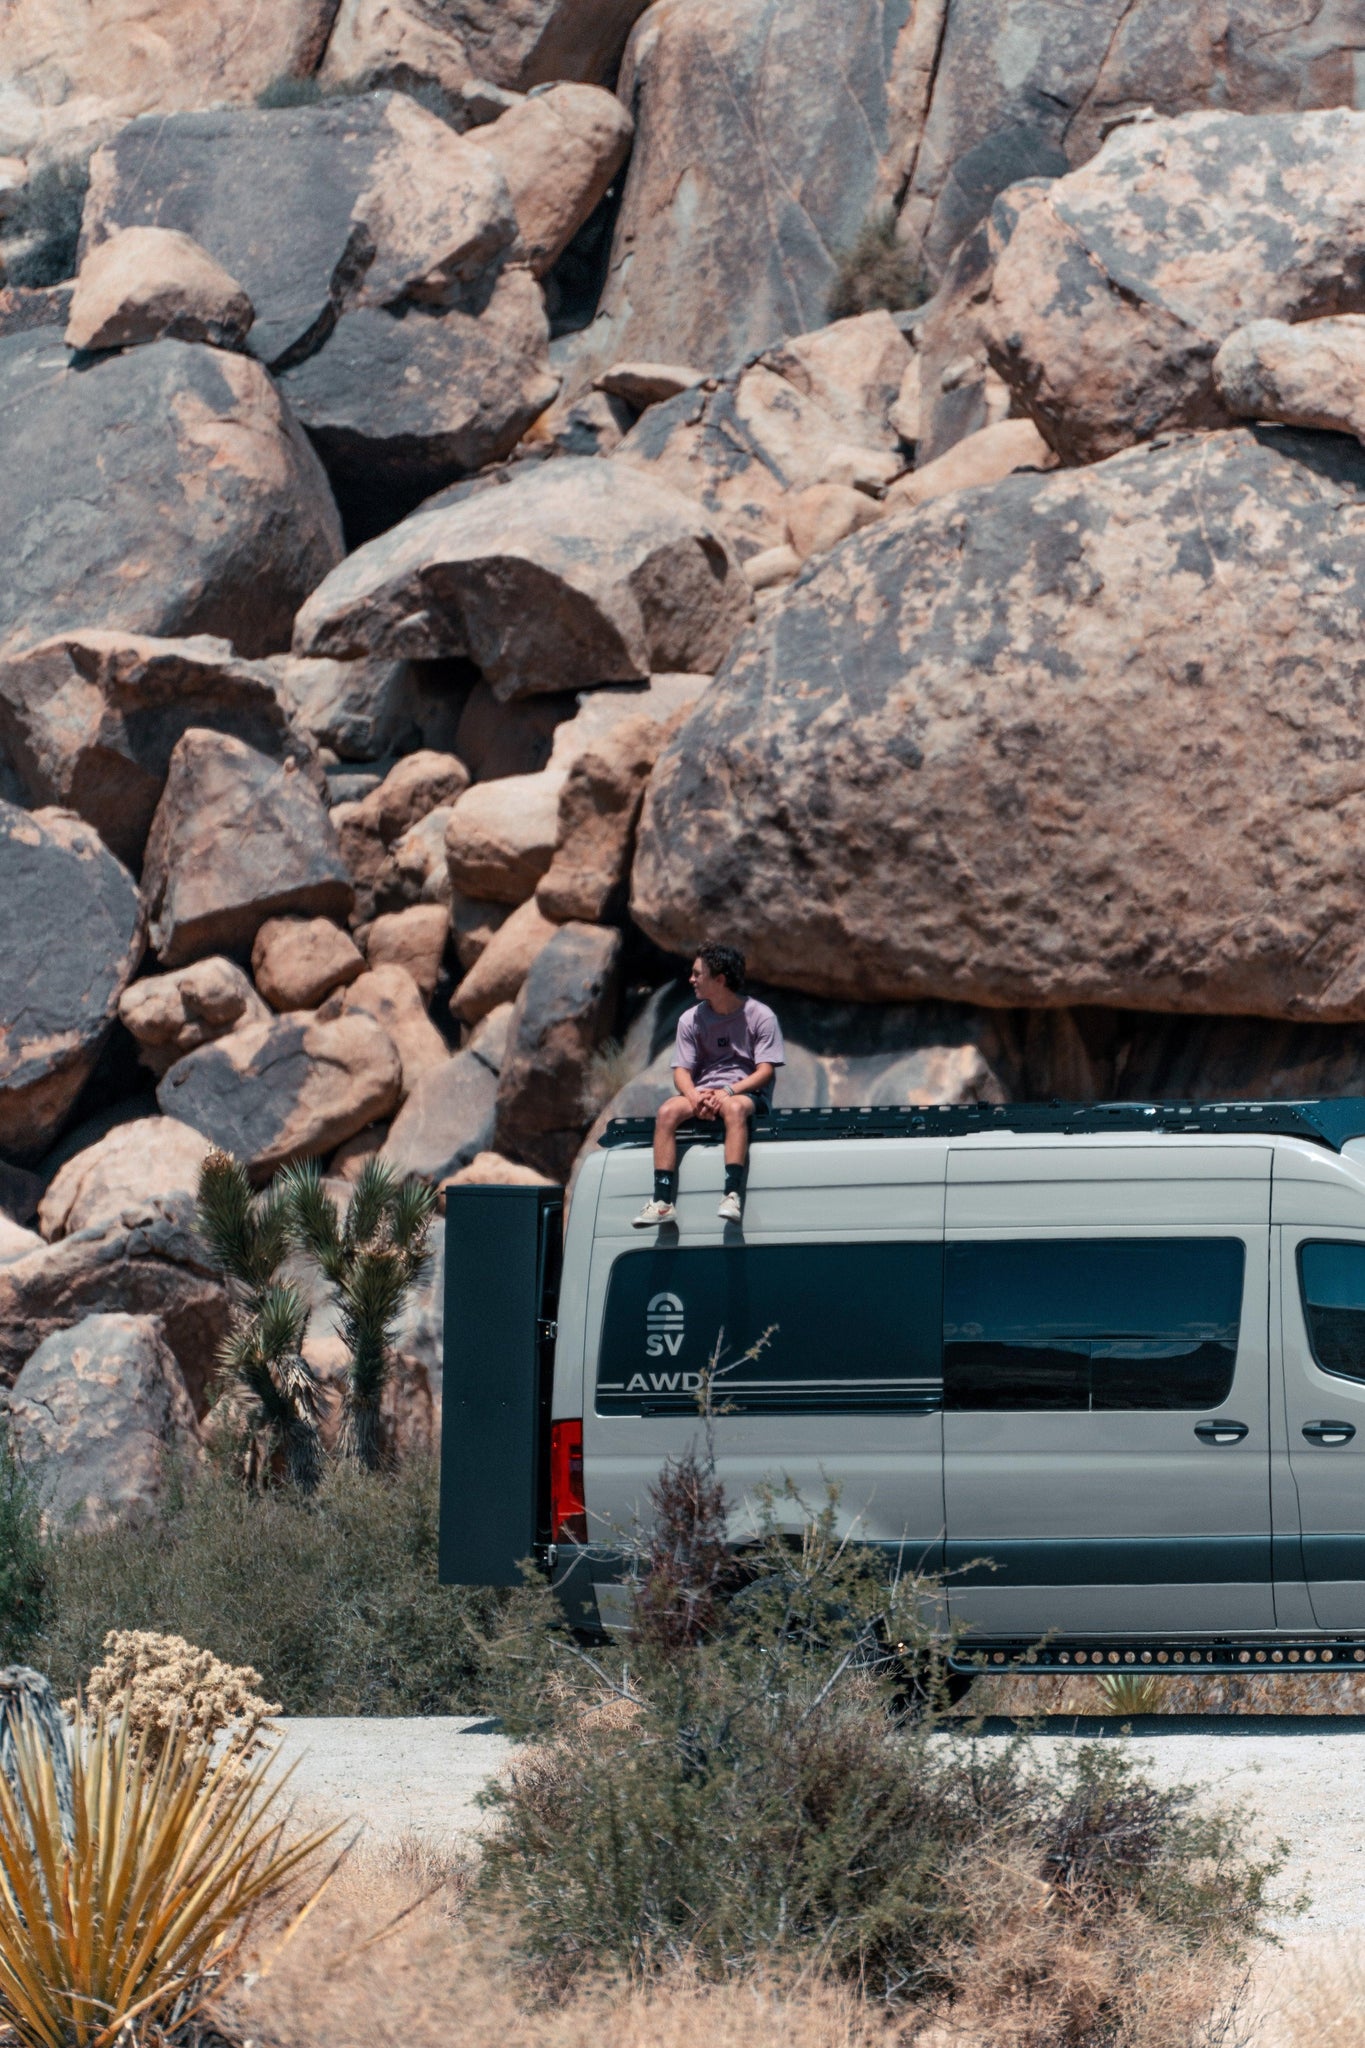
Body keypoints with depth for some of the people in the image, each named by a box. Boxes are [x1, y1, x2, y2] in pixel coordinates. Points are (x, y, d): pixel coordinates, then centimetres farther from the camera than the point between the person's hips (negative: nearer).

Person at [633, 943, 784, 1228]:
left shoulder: (760, 1016, -3)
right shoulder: (691, 1019, 8)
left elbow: (765, 1071, -9)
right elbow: (681, 1070, 3)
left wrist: (727, 1092, -23)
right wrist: (695, 1096, -20)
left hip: (747, 1092, -4)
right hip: (703, 1091, 4)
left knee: (734, 1108, -40)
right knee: (667, 1112, -28)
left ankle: (732, 1194, -50)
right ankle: (662, 1201, -35)